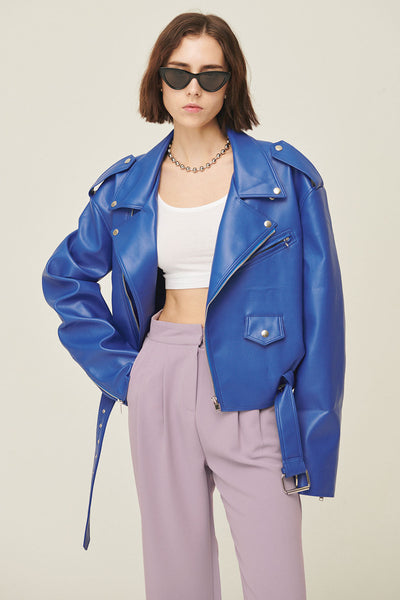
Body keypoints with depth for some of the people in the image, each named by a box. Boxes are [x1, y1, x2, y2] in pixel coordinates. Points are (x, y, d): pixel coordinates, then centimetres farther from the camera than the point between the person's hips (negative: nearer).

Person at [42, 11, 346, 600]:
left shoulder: (285, 176, -2)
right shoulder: (126, 187, 6)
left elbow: (319, 304, -3)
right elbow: (65, 276, 18)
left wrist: (315, 431, -7)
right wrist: (118, 363, 6)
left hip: (253, 392, -2)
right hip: (161, 387, 3)